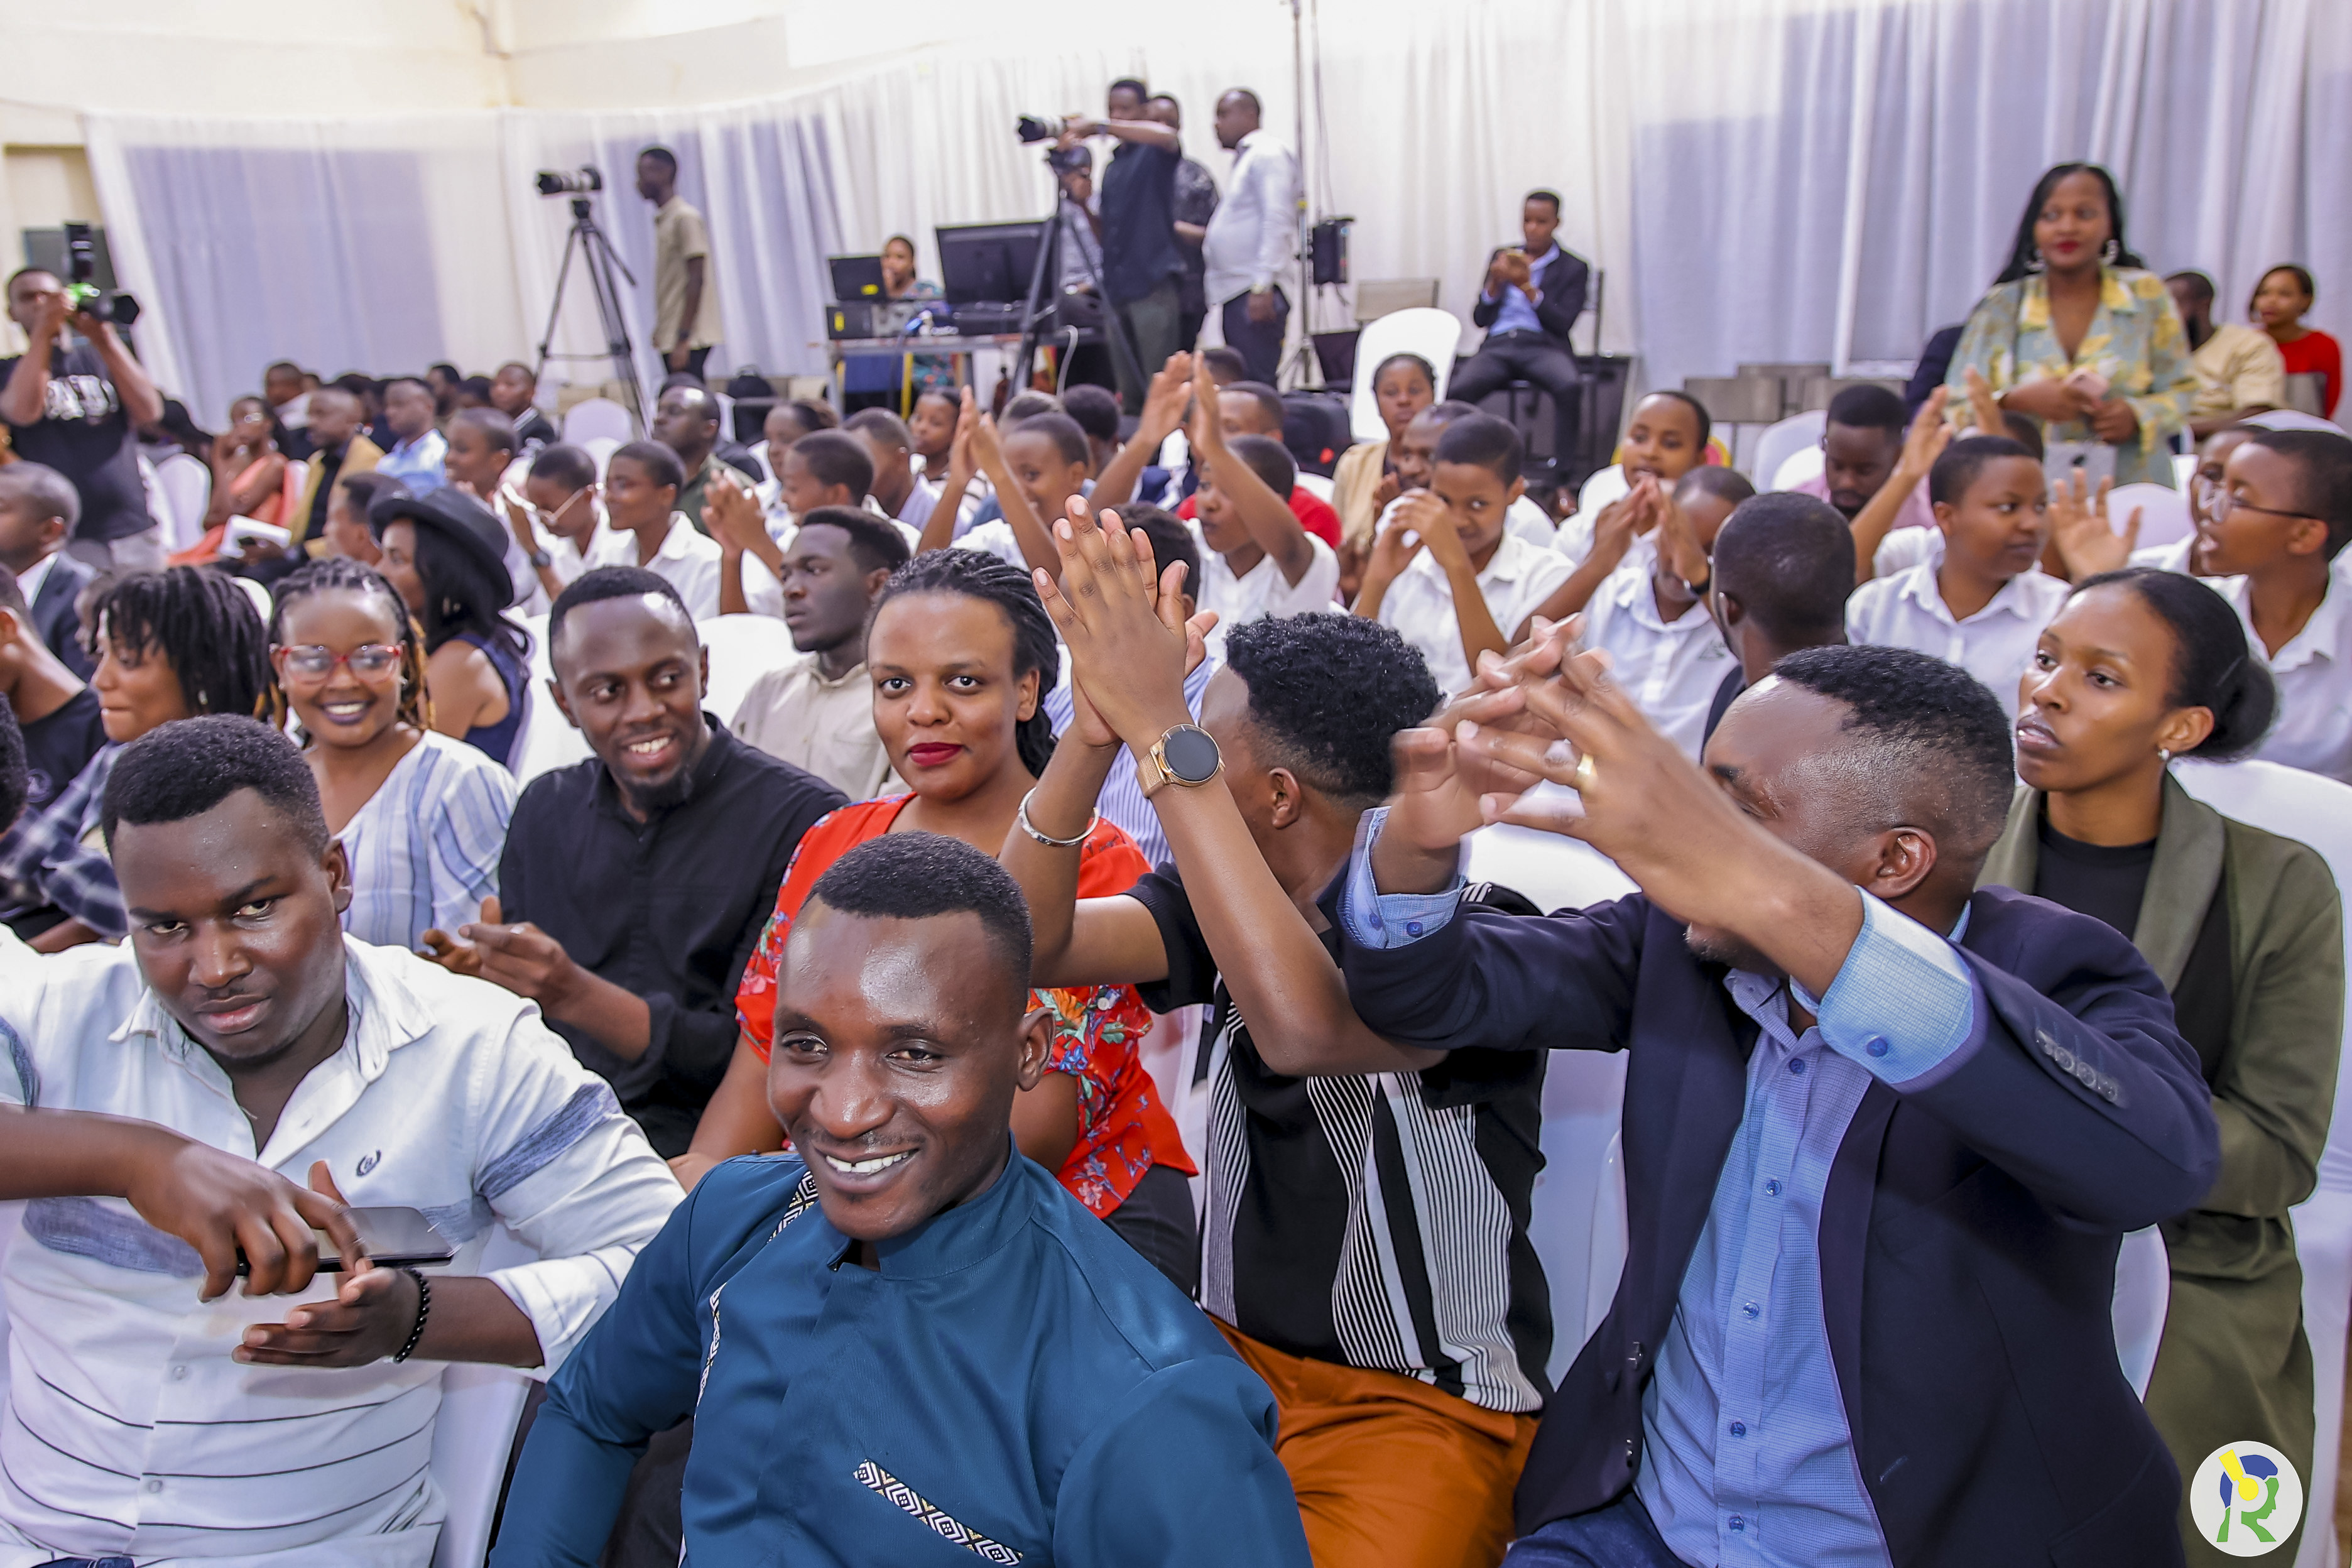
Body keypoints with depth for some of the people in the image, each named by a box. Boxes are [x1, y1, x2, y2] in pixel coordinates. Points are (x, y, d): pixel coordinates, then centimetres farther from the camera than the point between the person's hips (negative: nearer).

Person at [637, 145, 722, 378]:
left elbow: (696, 279, -16)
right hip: (671, 339, 9)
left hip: (688, 340, -9)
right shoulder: (661, 219, 18)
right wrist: (660, 333, 19)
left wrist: (683, 338, -21)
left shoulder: (685, 217, -9)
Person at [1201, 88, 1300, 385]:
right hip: (1234, 293, 10)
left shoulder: (1267, 154, -5)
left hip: (1255, 296, -10)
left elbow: (1277, 222, -17)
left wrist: (1263, 285, -24)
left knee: (1257, 384, -13)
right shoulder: (1244, 158, 24)